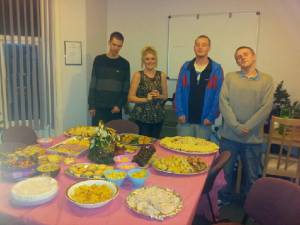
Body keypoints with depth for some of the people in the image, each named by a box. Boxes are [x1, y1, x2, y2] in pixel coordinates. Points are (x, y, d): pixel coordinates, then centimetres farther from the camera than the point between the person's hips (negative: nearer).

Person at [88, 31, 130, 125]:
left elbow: (126, 89, 3)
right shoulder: (98, 60, 4)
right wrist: (91, 105, -2)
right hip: (99, 107, 0)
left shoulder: (124, 64, 3)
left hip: (115, 108, 0)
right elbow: (93, 84, 3)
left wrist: (119, 105, -8)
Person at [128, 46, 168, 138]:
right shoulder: (138, 75, -3)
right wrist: (145, 99, -18)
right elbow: (130, 97, -6)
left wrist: (159, 96, -8)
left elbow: (165, 96, 12)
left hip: (158, 117, 3)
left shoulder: (162, 75, 5)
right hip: (141, 117, -3)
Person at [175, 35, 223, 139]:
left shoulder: (216, 69, -1)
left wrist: (211, 117, -10)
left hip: (204, 121, -1)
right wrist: (180, 113, -6)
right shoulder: (186, 67, 4)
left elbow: (218, 95, -4)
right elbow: (179, 92, 3)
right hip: (185, 119, 1)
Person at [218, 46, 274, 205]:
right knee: (226, 170, 14)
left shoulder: (267, 80, 3)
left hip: (253, 137, 0)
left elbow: (266, 107, -6)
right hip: (229, 134, 1)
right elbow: (223, 102, -6)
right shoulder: (230, 77, 4)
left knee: (251, 174, 14)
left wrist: (247, 127, -14)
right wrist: (236, 126, -15)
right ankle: (225, 197, 38)